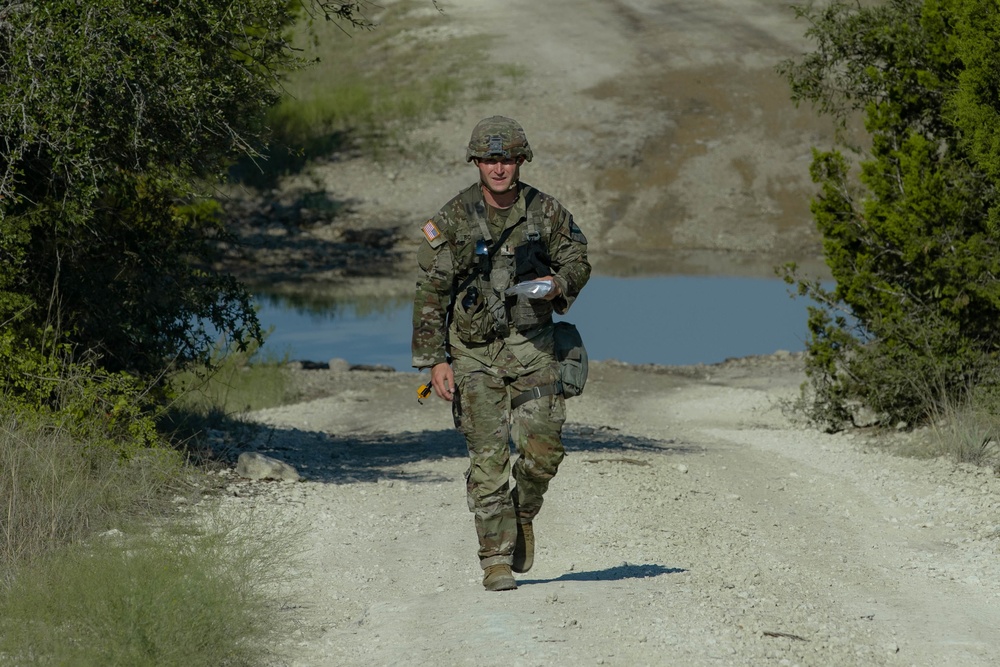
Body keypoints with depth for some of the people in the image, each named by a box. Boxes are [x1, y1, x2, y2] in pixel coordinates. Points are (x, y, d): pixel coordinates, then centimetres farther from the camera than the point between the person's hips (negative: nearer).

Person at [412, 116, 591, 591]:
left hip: (531, 343, 2)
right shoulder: (452, 220, -6)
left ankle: (522, 514, 23)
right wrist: (434, 361, -9)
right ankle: (496, 560, 1)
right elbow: (430, 293, -4)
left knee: (543, 447, -8)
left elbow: (577, 261, 13)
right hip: (474, 351, -1)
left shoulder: (545, 212, 0)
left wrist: (560, 284, -12)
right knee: (488, 456, -5)